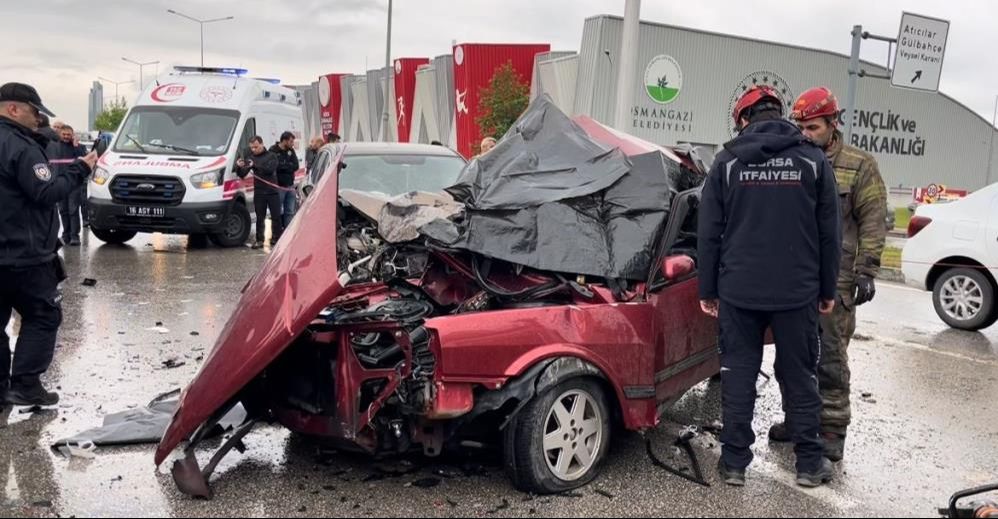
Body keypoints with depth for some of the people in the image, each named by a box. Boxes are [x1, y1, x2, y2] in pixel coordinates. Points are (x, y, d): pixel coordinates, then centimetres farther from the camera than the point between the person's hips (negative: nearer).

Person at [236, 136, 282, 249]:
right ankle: (259, 240, 7)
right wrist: (239, 167, -17)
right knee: (260, 218, 4)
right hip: (259, 193, 2)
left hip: (272, 191, -2)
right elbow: (242, 175, 5)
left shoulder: (271, 156, 0)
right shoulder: (251, 158, 8)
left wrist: (255, 165, -26)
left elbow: (270, 170, -18)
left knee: (276, 216, 4)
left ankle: (276, 237, 16)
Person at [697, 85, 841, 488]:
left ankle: (734, 462, 12)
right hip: (797, 290, 1)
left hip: (739, 289, 0)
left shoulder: (728, 161, 1)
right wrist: (827, 290, 12)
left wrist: (708, 290, 8)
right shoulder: (813, 160, 2)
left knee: (738, 374, 7)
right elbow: (828, 233, 4)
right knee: (799, 374, 11)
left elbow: (708, 233, 1)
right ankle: (809, 463, 19)